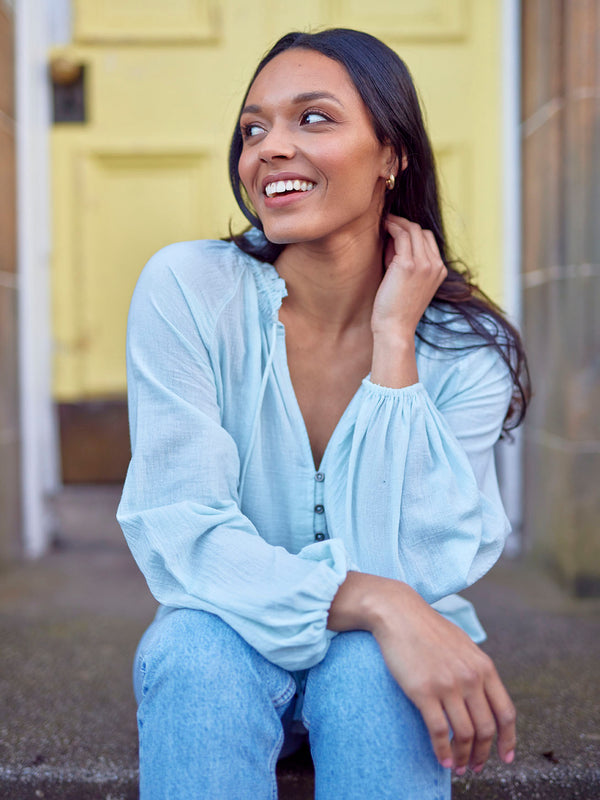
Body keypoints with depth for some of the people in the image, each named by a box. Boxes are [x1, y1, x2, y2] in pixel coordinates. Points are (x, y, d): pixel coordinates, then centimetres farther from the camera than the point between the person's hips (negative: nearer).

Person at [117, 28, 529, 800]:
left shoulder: (468, 350, -13)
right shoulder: (186, 291, -14)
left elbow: (410, 568, -21)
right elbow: (179, 535, -20)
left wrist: (394, 339, -24)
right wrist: (377, 602, -35)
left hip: (385, 657, 1)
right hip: (229, 644, 0)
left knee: (373, 670, -33)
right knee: (200, 649, -33)